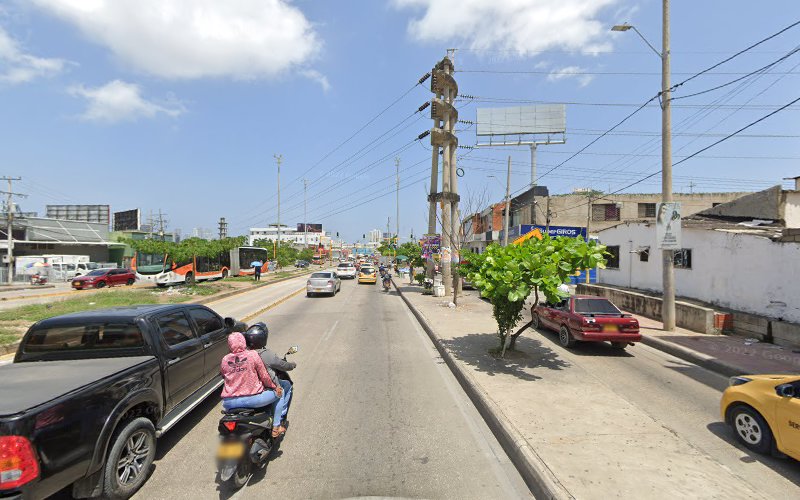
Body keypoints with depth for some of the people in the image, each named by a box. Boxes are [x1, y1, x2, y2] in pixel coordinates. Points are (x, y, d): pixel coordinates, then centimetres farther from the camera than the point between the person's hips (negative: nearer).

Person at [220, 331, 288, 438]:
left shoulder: (224, 360, 3)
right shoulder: (253, 355, -7)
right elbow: (265, 377, -4)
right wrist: (275, 387, 12)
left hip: (229, 403, 5)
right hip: (252, 399, -4)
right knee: (280, 392, 16)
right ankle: (276, 427, 16)